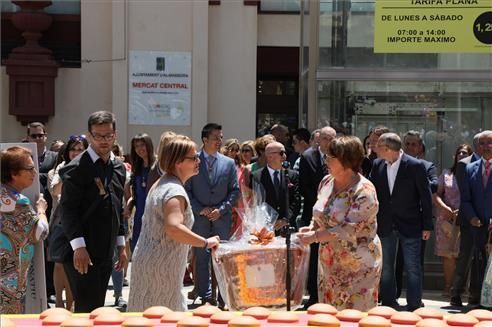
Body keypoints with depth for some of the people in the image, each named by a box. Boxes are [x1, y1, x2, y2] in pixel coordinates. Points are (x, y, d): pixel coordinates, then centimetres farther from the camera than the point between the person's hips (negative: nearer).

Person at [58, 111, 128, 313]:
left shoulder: (118, 167, 12)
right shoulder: (77, 168, -10)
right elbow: (68, 210, -15)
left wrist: (121, 246, 16)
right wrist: (79, 247, -21)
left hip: (106, 253, 7)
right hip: (82, 253, -7)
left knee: (97, 309, 12)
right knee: (87, 309, -7)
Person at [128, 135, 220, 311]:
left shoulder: (160, 184, 11)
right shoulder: (175, 191, -21)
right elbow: (174, 228, -36)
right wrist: (206, 242, -29)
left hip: (146, 261, 10)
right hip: (161, 268, -10)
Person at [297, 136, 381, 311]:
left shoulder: (364, 190, -19)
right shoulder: (326, 182, 3)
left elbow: (349, 230, -24)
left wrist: (315, 236, -22)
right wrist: (311, 228, -4)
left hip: (357, 265, -7)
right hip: (329, 262, 7)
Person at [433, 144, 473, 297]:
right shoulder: (446, 173, 12)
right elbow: (436, 195, 7)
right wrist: (444, 207, -11)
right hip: (447, 218, 2)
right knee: (448, 254, 0)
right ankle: (448, 286, 7)